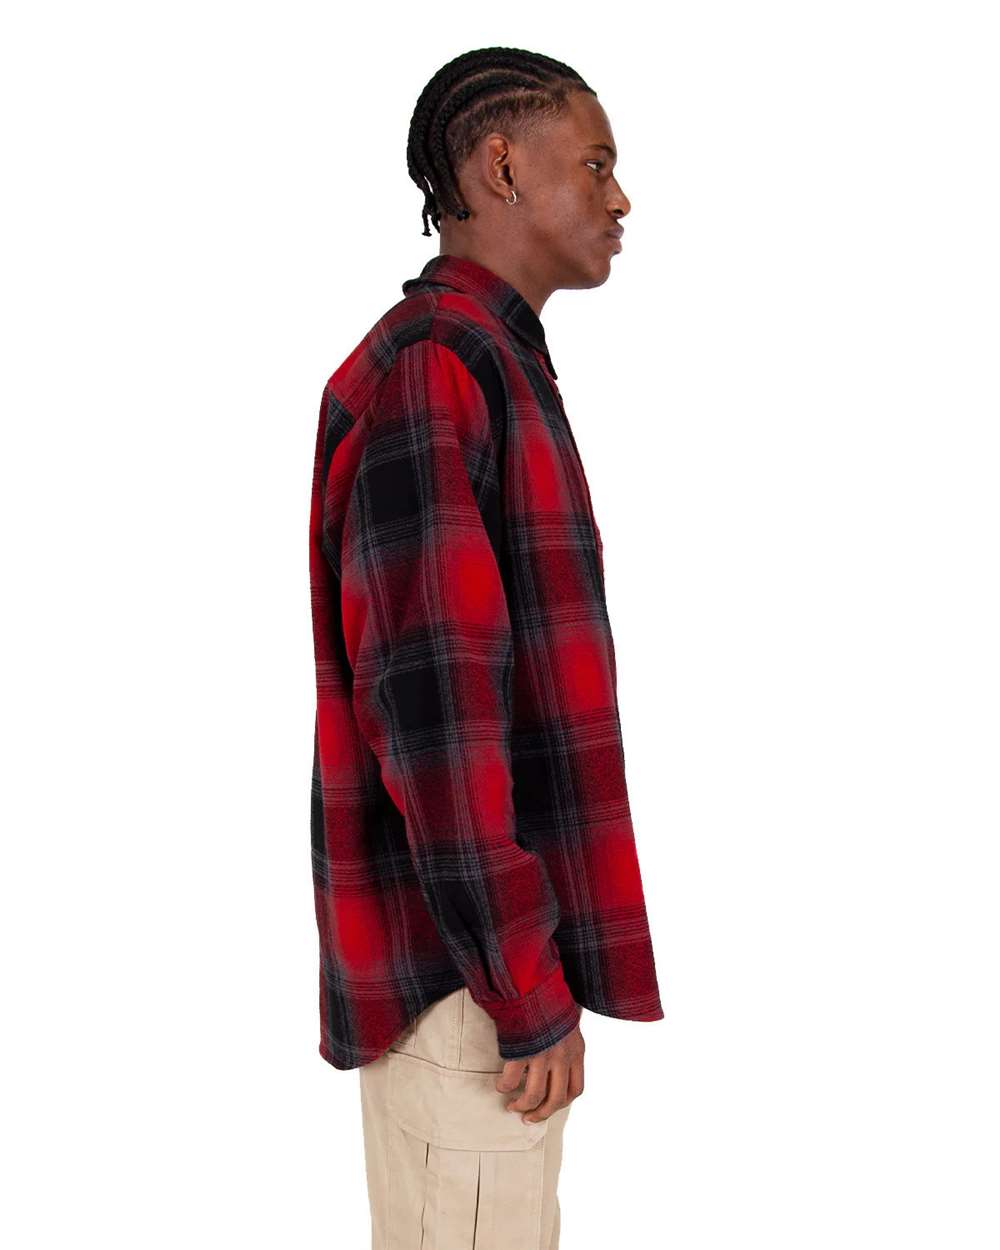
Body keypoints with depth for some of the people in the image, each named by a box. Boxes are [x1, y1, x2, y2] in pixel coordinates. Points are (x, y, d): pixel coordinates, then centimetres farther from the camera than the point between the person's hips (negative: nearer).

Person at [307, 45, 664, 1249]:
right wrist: (527, 987, -18)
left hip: (494, 938, 9)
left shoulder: (492, 369, 16)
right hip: (462, 965, -9)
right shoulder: (423, 369, -15)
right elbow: (427, 700, -22)